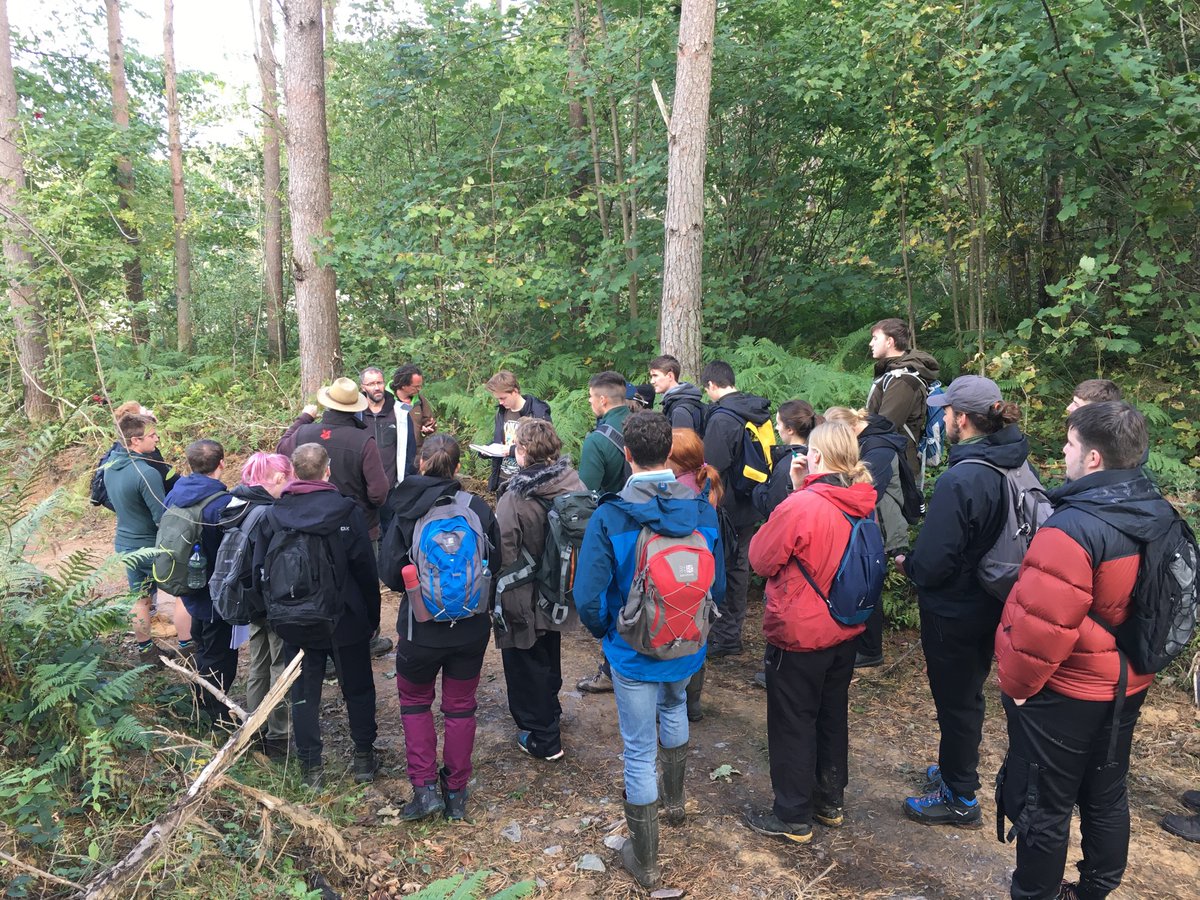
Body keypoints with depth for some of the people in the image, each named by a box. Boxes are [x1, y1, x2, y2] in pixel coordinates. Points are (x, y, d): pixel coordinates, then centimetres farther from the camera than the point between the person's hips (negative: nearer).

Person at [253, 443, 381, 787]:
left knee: (304, 694, 14)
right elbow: (366, 570, -11)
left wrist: (276, 614, 13)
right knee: (358, 690, 16)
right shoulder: (347, 511, -14)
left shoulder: (273, 514, -6)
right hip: (346, 621, -1)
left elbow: (260, 571, 1)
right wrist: (372, 616, 2)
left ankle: (311, 767, 22)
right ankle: (364, 758, 24)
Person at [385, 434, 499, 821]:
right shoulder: (480, 509, -8)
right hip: (472, 628, 2)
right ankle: (456, 792, 26)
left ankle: (424, 787, 16)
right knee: (460, 706, 17)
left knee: (415, 701, 21)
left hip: (422, 628, -2)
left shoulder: (407, 513, -13)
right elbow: (495, 565, 1)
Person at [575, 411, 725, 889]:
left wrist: (606, 632, 0)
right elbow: (718, 585, -3)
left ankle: (645, 862, 27)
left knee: (639, 752, 10)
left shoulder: (608, 518, -22)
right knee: (674, 708, 34)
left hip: (633, 651, -4)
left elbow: (589, 598, -22)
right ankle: (674, 800, 55)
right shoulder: (702, 511, -12)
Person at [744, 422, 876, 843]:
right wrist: (806, 490, 0)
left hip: (799, 635, -7)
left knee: (792, 724, 9)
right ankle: (830, 800, 39)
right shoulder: (862, 504, -4)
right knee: (832, 716, 23)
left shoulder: (801, 507, -27)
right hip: (845, 632, 7)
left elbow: (761, 559, -15)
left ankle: (793, 817, 22)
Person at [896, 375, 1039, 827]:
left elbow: (932, 563, -27)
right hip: (990, 605, 8)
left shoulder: (958, 481, -29)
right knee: (968, 694, 25)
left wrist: (906, 563, -4)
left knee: (955, 701, 10)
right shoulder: (1014, 466, -4)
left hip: (953, 612, -8)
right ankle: (957, 771, 45)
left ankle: (960, 798, 28)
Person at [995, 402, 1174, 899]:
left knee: (1042, 807, 9)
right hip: (1125, 686, 8)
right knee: (1106, 795, 23)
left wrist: (1017, 682, -14)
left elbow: (1041, 621, -29)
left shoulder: (1073, 527, -28)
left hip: (1065, 693, -8)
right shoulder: (1159, 514, -1)